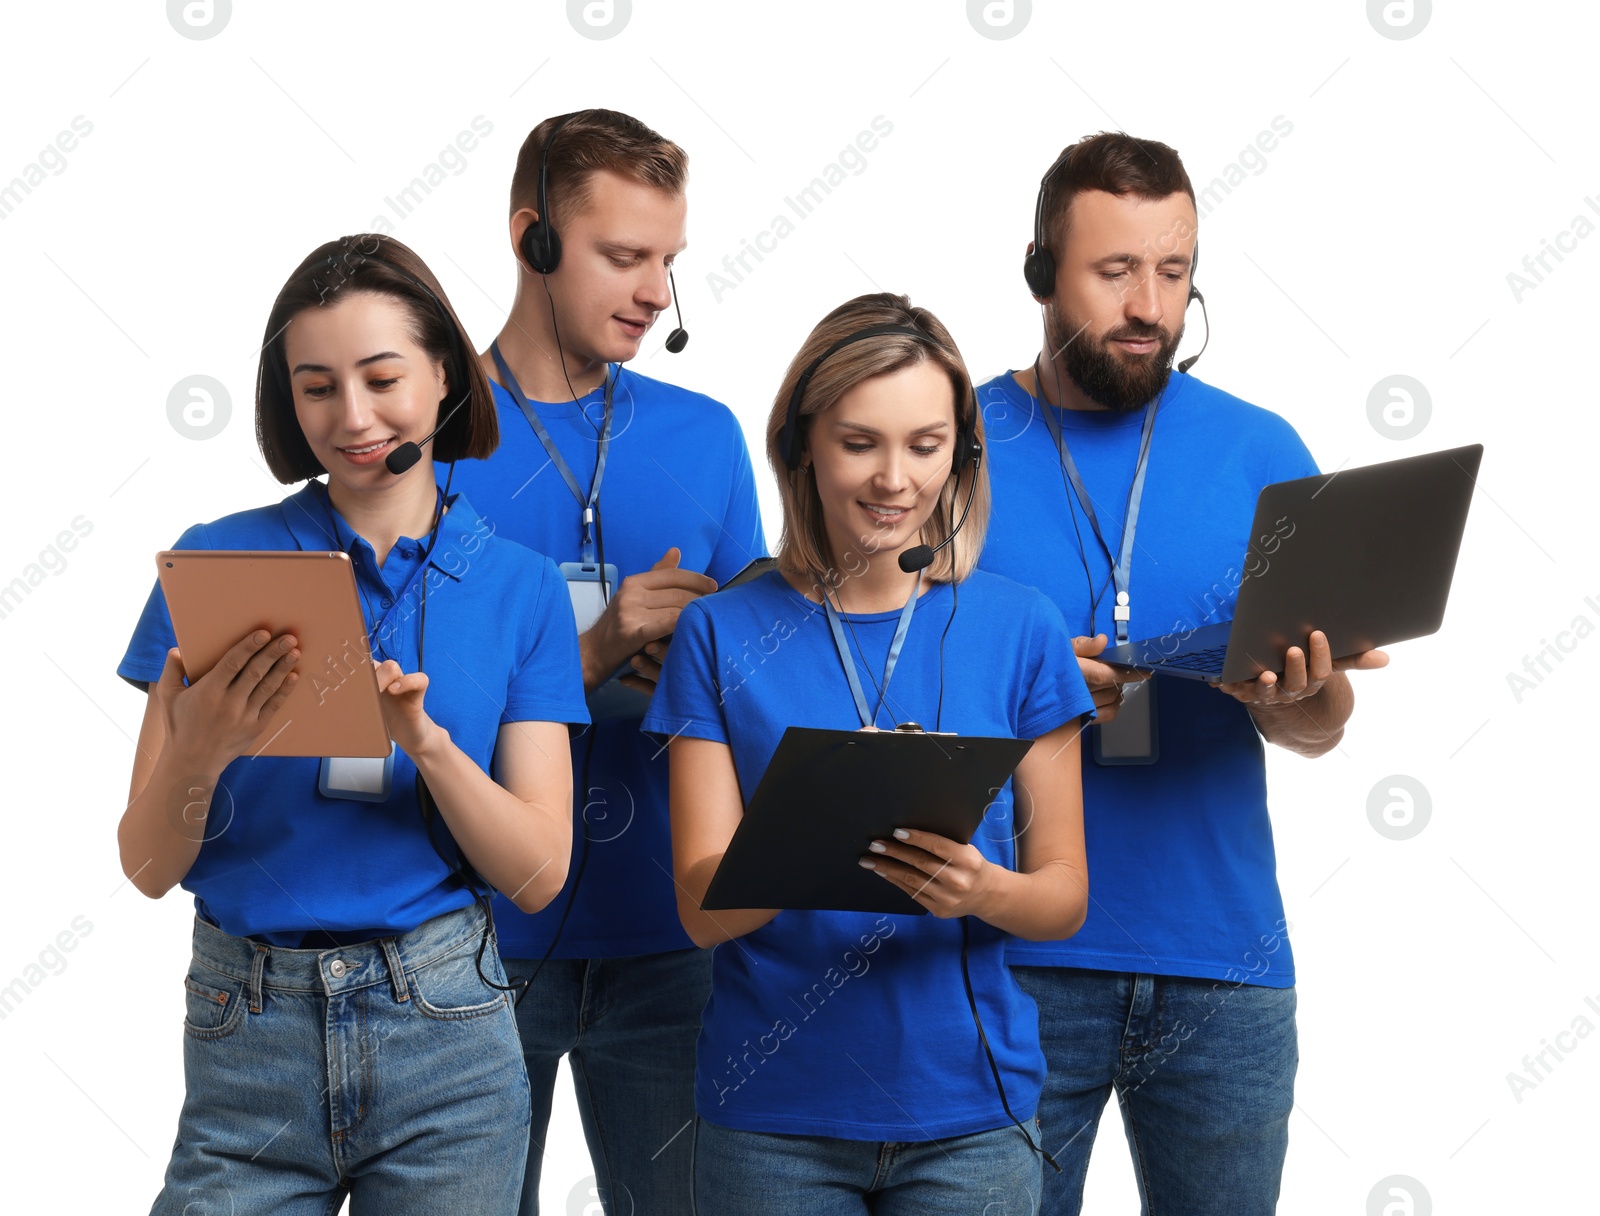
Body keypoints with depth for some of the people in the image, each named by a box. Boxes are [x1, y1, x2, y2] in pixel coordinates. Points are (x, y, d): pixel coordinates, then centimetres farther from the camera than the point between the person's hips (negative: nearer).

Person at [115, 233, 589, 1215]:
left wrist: (425, 740, -17)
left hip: (444, 1033, 1)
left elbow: (539, 874, -2)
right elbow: (149, 868, -1)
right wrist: (199, 753, -22)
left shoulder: (521, 589, 4)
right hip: (247, 1037, -1)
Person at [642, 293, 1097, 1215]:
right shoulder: (723, 634, 0)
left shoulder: (1020, 630, 1)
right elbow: (702, 907, -5)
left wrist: (982, 890, -19)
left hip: (969, 1112, 1)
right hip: (771, 1115, 0)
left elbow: (1066, 895, 3)